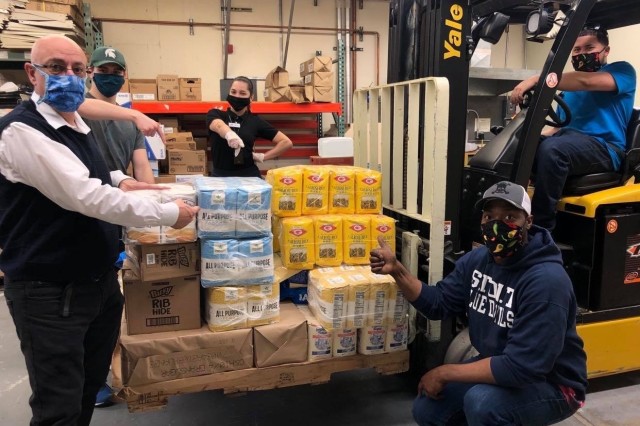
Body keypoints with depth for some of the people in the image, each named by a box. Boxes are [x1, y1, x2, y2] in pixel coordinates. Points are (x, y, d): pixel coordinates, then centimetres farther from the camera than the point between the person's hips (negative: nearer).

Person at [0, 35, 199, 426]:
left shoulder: (78, 125, 10)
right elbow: (86, 197, -28)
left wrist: (116, 181, 7)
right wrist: (168, 214, -21)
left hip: (100, 279, 9)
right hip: (50, 292, -9)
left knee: (90, 386, 21)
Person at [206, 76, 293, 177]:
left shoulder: (255, 121, 4)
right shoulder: (215, 115, 4)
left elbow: (286, 142, 4)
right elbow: (218, 125, -23)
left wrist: (263, 156, -3)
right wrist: (229, 134, -44)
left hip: (249, 175, 0)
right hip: (220, 175, 0)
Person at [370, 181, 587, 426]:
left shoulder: (546, 281, -29)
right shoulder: (477, 259, -4)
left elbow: (520, 366, -33)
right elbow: (438, 303, 1)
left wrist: (445, 373, -25)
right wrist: (397, 270, -15)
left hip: (552, 384, -7)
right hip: (499, 367, 7)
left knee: (481, 401, -34)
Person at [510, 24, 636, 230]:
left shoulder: (622, 71, 6)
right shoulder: (570, 88, 26)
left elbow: (586, 81, -16)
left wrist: (537, 79, -24)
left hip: (604, 146, -6)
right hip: (569, 141, 7)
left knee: (552, 148, -36)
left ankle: (541, 227, -30)